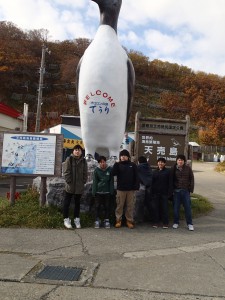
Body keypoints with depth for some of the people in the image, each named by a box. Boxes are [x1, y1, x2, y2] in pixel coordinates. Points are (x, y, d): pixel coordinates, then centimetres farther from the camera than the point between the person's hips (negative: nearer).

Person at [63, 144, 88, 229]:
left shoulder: (83, 161, 5)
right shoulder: (69, 159, -4)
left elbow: (85, 173, 7)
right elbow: (66, 172, -8)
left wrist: (83, 182, -1)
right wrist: (69, 181, -12)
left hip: (79, 187, 3)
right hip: (69, 186, -3)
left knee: (77, 203, 13)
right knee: (67, 203, 5)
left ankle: (76, 219, 24)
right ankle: (66, 219, 18)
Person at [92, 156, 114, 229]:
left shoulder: (110, 169, 0)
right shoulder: (96, 170, -1)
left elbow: (111, 181, 1)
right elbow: (94, 182, 0)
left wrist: (111, 191, -4)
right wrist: (94, 192, -5)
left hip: (107, 192, 0)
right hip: (98, 192, 0)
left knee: (107, 207, 7)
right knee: (97, 206, 6)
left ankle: (106, 220, 18)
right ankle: (97, 220, 17)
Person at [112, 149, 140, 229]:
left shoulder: (133, 165, 5)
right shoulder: (118, 165, 5)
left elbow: (136, 177, 3)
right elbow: (113, 173, -10)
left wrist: (136, 186, -5)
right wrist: (116, 164, -15)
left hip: (130, 189, 0)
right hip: (120, 189, 0)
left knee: (130, 206, 6)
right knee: (119, 205, 4)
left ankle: (129, 221, 15)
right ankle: (118, 220, 14)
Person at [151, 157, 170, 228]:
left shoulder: (167, 171, -1)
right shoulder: (155, 171, 11)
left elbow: (169, 182, -4)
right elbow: (152, 182, 11)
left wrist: (169, 192, -9)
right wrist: (152, 191, 4)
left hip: (164, 193, -3)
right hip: (155, 192, 3)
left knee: (164, 207, 2)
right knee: (155, 207, 5)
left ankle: (165, 223, 12)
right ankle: (155, 222, 15)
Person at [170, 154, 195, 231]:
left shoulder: (188, 168, 2)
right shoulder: (173, 169, 3)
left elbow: (192, 179, 5)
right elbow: (171, 180, 6)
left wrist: (191, 189, -1)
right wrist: (172, 190, 0)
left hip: (186, 191, 0)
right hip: (176, 191, 1)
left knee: (188, 207, 2)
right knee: (176, 207, 7)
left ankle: (189, 223, 13)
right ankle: (176, 222, 21)